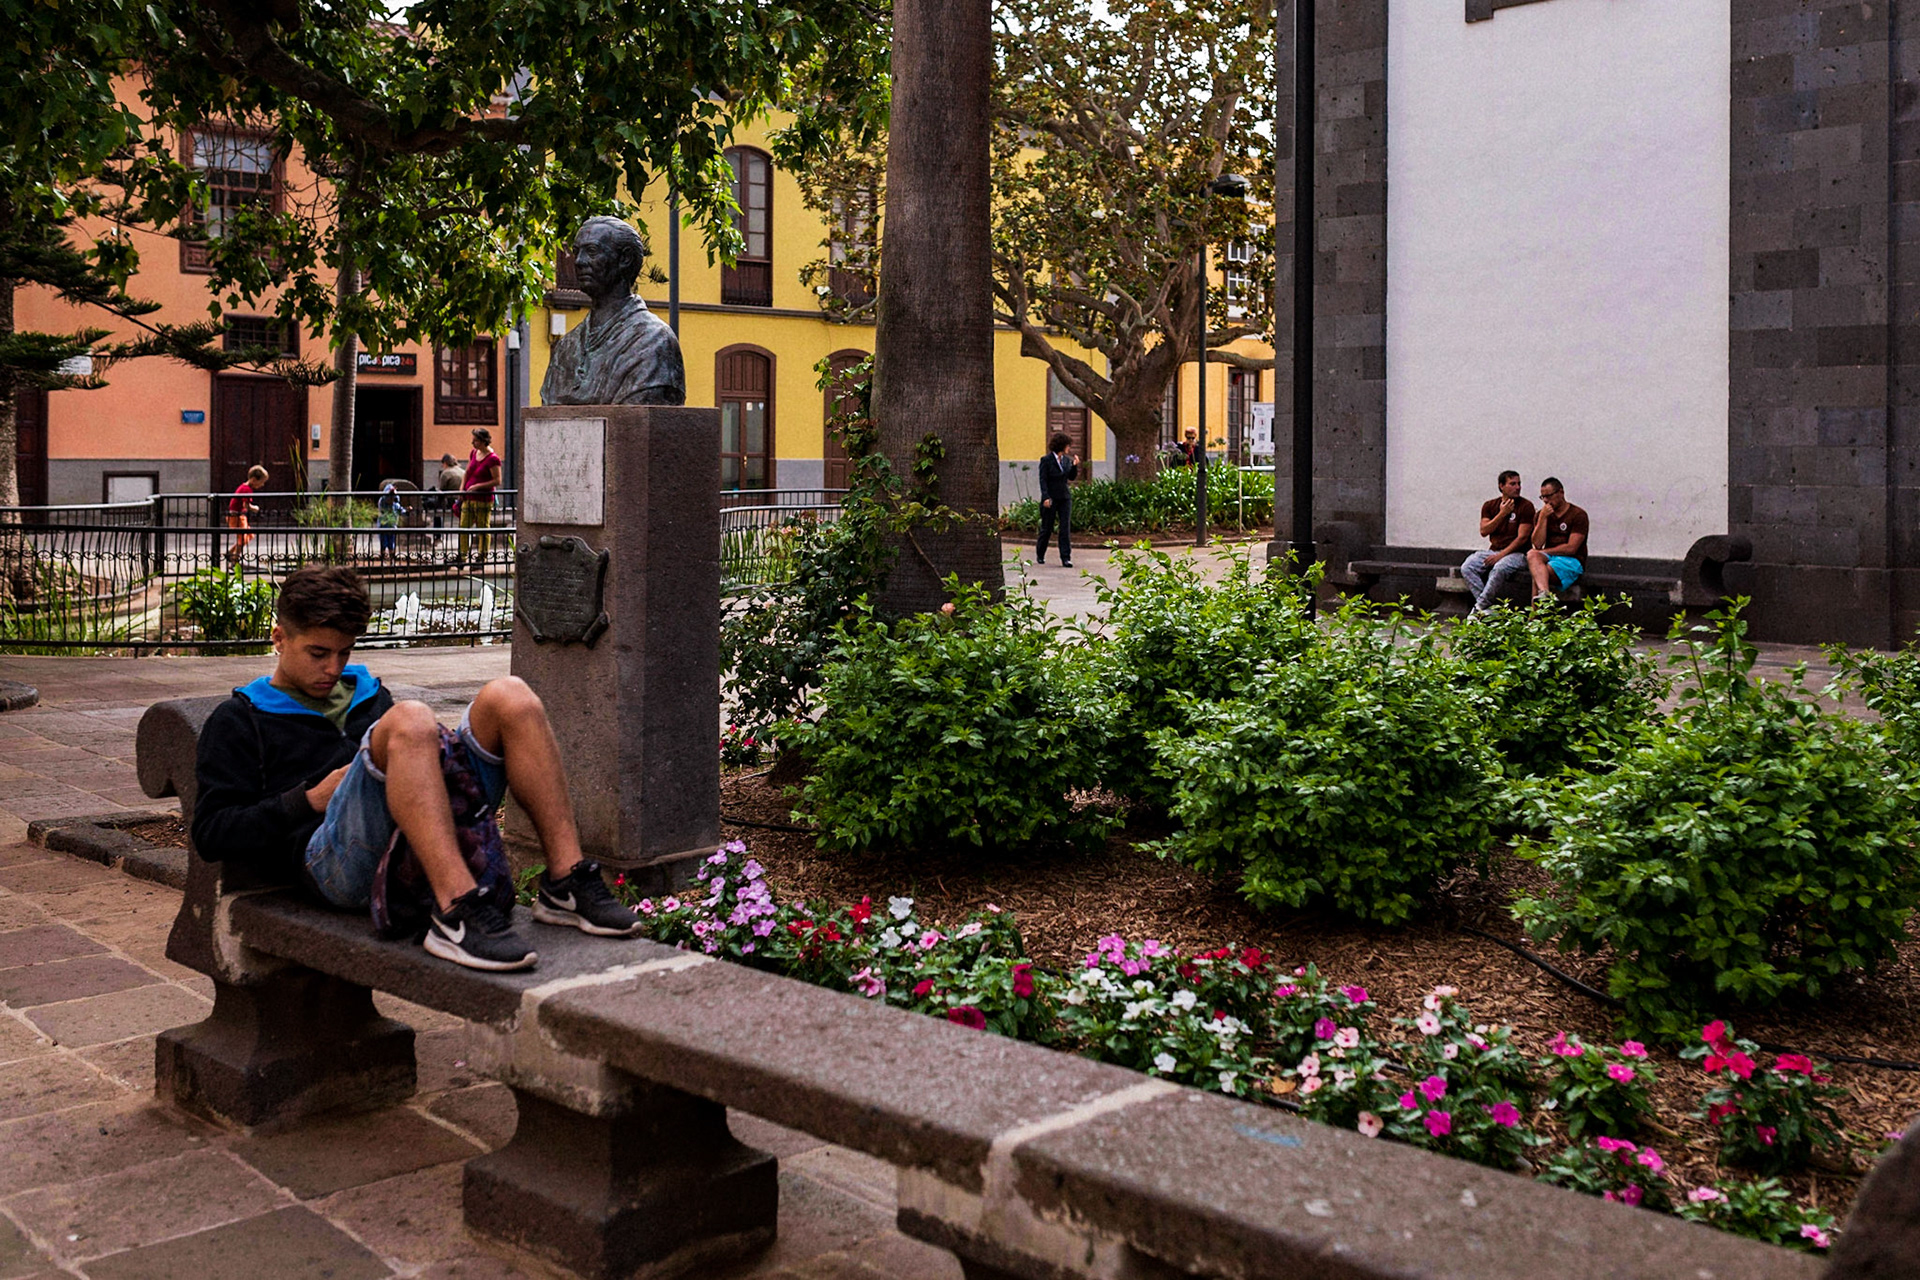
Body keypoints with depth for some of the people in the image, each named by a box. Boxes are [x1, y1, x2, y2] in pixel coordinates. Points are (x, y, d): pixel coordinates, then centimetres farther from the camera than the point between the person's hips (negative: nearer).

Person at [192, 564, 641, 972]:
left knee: (507, 698, -14)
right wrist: (310, 800, -4)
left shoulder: (368, 695, 34)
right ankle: (457, 912, -46)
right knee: (409, 720, -32)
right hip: (332, 861, -5)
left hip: (422, 855, 5)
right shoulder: (238, 720, 18)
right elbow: (211, 834, 7)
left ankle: (566, 882, -23)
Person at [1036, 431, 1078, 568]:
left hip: (1065, 497, 4)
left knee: (1065, 528, -4)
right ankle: (1040, 555, 24)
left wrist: (1075, 466, -3)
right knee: (1047, 528, 6)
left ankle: (1066, 558, -5)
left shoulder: (1067, 459, 7)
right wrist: (1046, 497, -20)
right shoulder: (1046, 460, -8)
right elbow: (1043, 480, -11)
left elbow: (1071, 477, 14)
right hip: (1051, 499, -4)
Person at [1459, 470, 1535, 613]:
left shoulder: (1526, 506, -2)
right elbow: (1484, 531, 1)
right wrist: (1502, 514, -7)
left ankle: (1479, 607, -25)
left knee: (1499, 569, -37)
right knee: (1467, 568, -22)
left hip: (1516, 553, -5)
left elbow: (1522, 537, -9)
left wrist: (1501, 555, -16)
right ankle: (1488, 606, -26)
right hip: (1493, 551, 5)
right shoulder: (1490, 506, 12)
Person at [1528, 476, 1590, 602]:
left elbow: (1571, 548, -10)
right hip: (1548, 558, 4)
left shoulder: (1578, 515, -2)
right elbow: (1538, 544, -1)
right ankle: (1544, 593, -55)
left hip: (1572, 561, -4)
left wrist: (1543, 552, -5)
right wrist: (1543, 518, -7)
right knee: (1532, 555, -33)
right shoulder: (1541, 515, 14)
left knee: (1536, 574, -32)